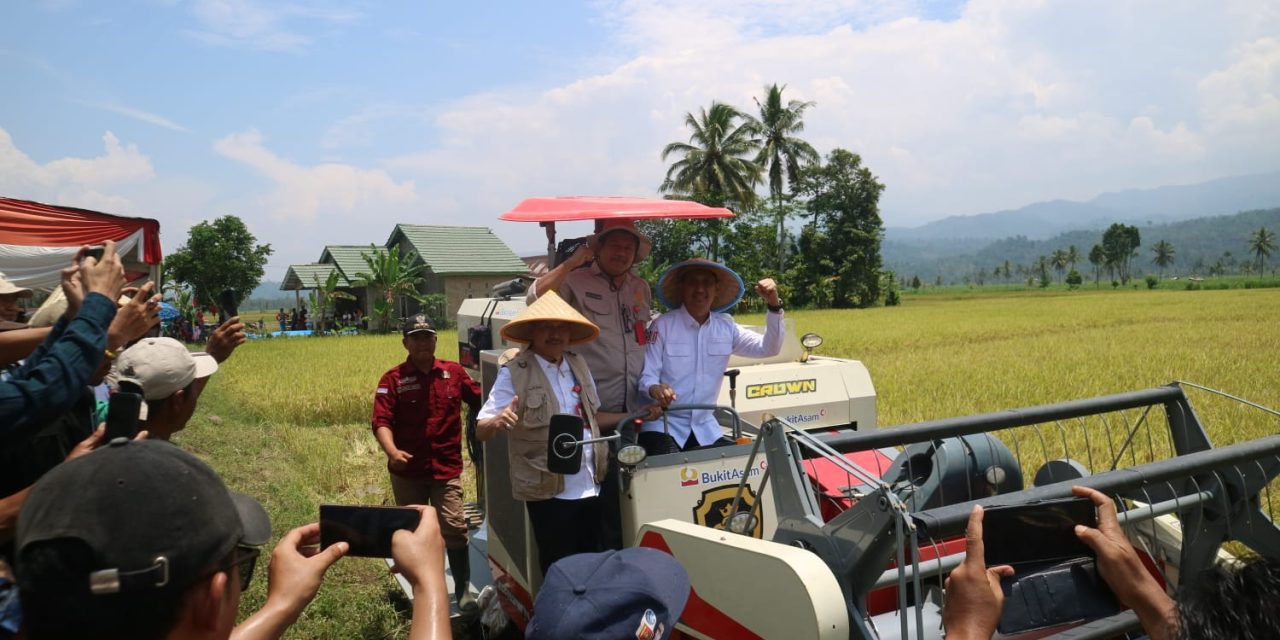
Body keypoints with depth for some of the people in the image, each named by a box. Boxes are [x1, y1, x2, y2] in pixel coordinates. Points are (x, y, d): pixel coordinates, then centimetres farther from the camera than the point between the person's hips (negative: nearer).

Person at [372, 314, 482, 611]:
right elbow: (381, 421, -15)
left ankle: (463, 588, 10)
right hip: (408, 471, 0)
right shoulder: (393, 379, -5)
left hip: (447, 468, 0)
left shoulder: (454, 372, 2)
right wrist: (392, 452, -31)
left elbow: (481, 400, 12)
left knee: (454, 528, -5)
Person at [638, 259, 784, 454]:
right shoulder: (663, 325, -8)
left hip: (705, 428, 5)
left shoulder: (726, 327, 7)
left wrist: (774, 306, -9)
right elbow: (645, 376, -10)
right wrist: (654, 389, -33)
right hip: (662, 425, -5)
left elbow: (768, 348, 4)